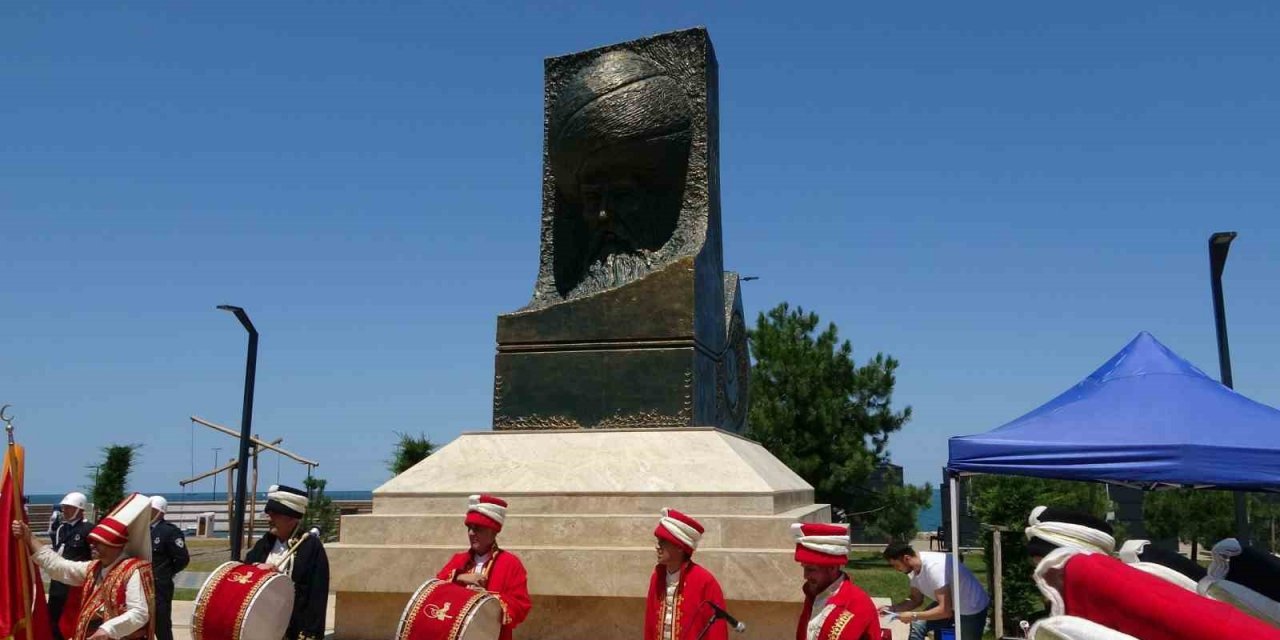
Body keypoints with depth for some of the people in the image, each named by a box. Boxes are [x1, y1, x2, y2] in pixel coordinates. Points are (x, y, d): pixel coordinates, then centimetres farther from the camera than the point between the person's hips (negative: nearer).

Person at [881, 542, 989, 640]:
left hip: (972, 609, -7)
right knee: (917, 626, -11)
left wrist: (913, 616, -29)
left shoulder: (934, 567, -35)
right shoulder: (914, 569, -9)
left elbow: (945, 611, -35)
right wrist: (892, 608, -11)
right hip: (947, 605, 7)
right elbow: (916, 600, 4)